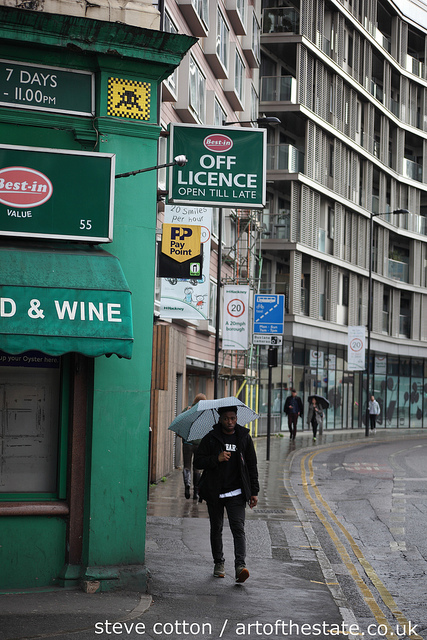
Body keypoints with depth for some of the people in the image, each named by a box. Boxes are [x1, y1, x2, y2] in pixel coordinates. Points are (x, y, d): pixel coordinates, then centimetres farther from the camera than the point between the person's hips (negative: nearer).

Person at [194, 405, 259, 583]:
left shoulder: (244, 438, 6)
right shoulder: (210, 438, 1)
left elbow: (252, 466, 11)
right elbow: (198, 461, -1)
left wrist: (254, 491, 6)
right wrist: (216, 459, -18)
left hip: (236, 493, -1)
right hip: (214, 493, 1)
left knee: (238, 528, -13)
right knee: (216, 528, 10)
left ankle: (240, 565, -21)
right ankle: (218, 563, 24)